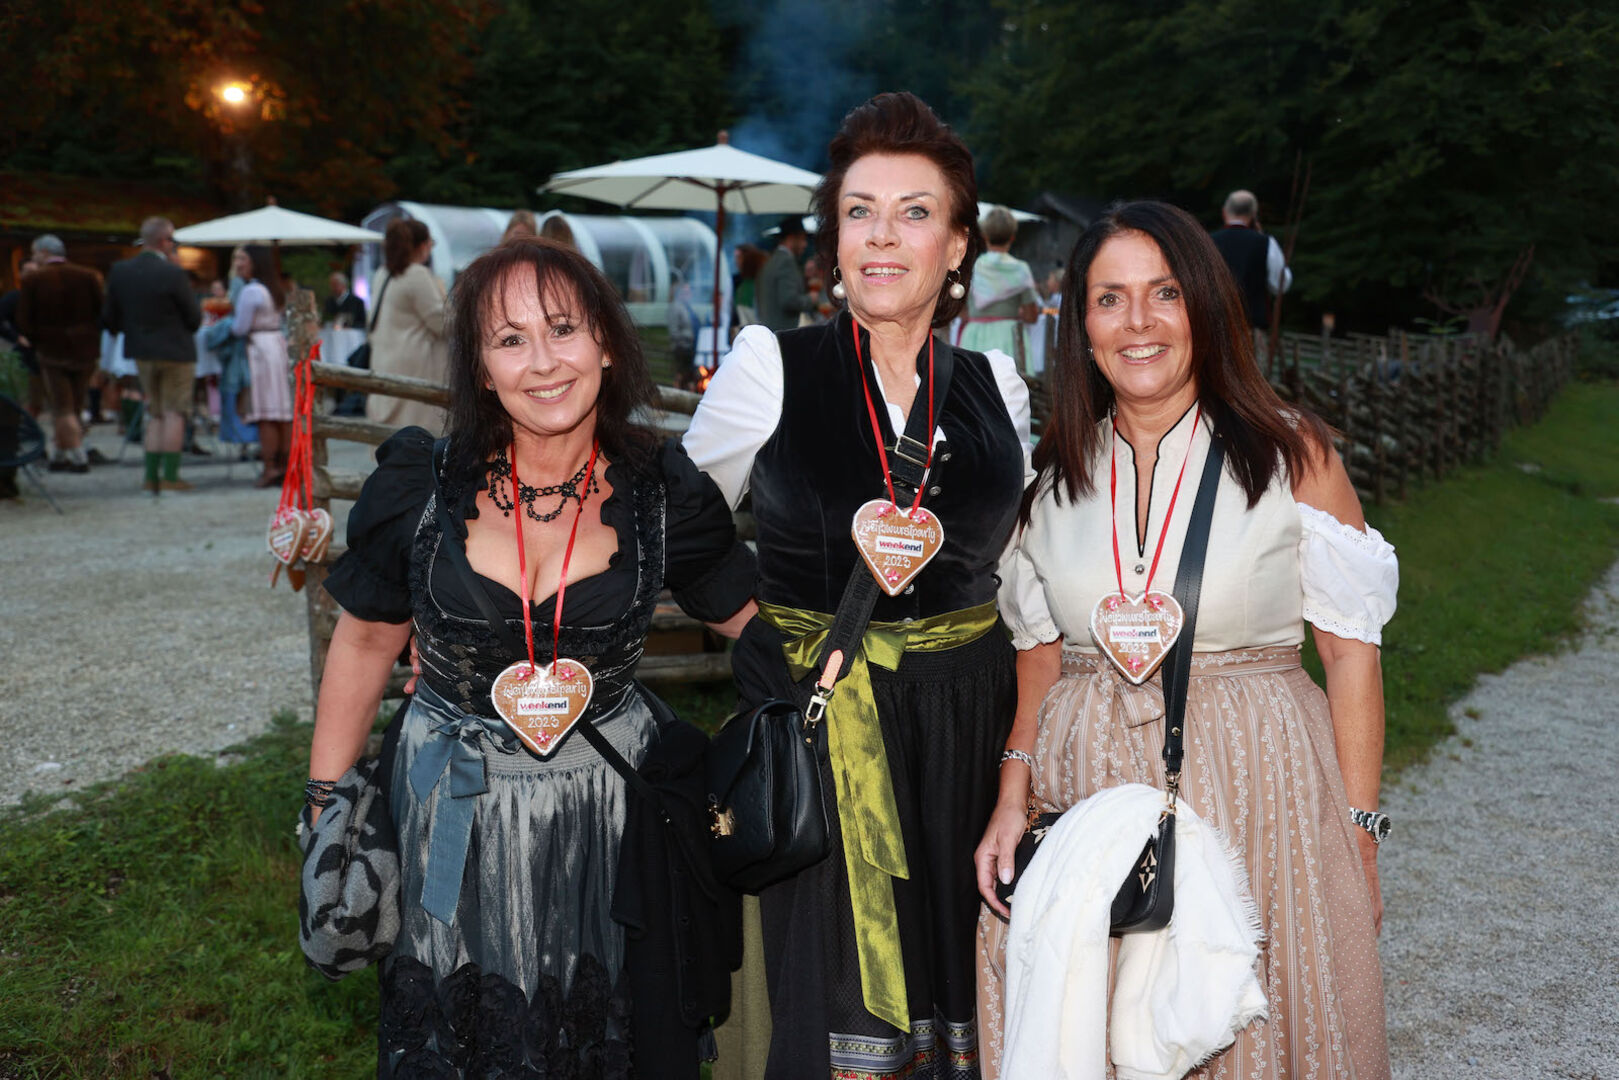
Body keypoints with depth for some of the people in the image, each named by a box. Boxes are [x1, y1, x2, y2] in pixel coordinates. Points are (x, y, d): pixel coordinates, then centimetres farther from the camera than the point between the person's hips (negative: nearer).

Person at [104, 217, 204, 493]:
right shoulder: (173, 274, -18)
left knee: (155, 415, 16)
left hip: (141, 352, 6)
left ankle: (151, 476, 12)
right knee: (174, 413, 2)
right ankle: (170, 477, 0)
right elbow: (194, 317, -11)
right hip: (176, 351, -5)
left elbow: (109, 317, 5)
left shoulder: (120, 271, -1)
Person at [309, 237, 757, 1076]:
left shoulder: (662, 494, -9)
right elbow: (364, 644, 1)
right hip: (452, 811, 0)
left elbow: (755, 617, 3)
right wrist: (324, 810, 4)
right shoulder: (421, 487, -10)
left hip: (610, 809, 0)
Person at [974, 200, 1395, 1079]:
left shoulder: (1292, 454, -3)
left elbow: (1350, 653, -3)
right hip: (1087, 796, 3)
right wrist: (1012, 798, 0)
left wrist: (1357, 835, -6)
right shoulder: (1055, 472, 7)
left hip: (1255, 794, -2)